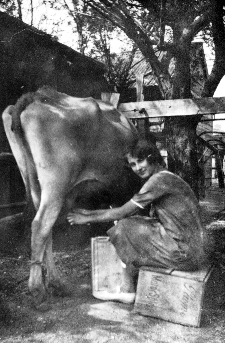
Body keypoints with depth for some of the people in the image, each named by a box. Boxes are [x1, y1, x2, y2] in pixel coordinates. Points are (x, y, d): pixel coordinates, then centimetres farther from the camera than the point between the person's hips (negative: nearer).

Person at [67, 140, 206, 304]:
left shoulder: (161, 179, -15)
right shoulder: (165, 179, 14)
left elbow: (122, 213, -12)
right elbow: (129, 212, 14)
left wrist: (88, 219, 1)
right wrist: (91, 213, 12)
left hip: (185, 253, -9)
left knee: (126, 228, -4)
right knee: (132, 222, 13)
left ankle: (128, 291, 12)